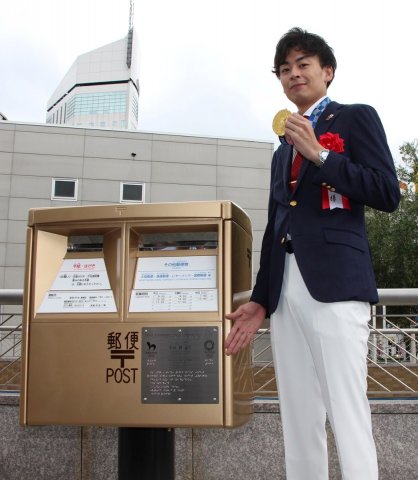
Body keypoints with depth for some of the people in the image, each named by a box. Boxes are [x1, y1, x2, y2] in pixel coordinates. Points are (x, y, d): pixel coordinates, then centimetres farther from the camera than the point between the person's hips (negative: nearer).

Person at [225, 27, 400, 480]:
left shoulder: (356, 118, 9)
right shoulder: (282, 151, 25)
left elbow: (388, 194, -3)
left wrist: (319, 154, -8)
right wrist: (260, 300, 16)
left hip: (334, 283, -6)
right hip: (285, 290, 6)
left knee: (348, 414, -7)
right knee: (298, 420, 8)